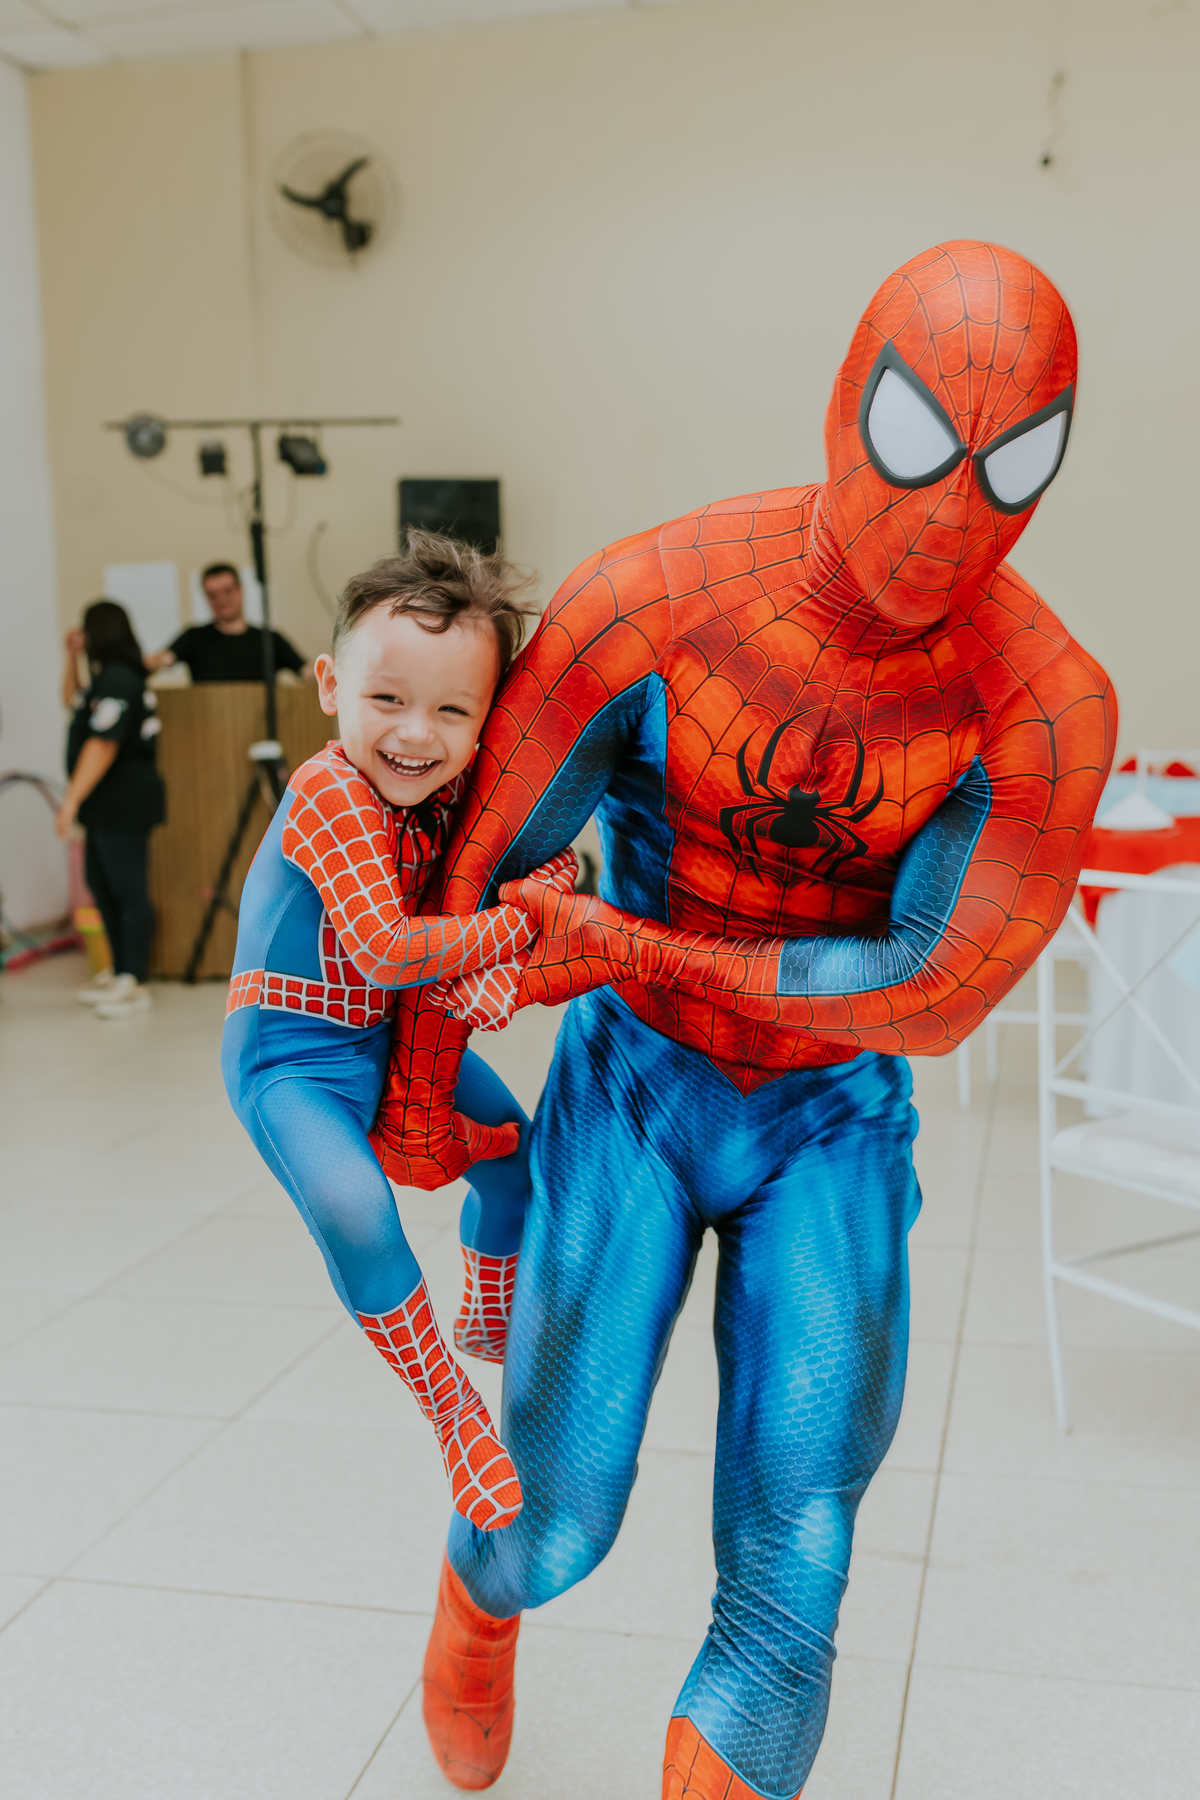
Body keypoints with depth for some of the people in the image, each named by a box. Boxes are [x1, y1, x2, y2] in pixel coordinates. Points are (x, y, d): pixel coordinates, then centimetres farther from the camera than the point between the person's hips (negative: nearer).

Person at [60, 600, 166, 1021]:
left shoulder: (118, 681, -18)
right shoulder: (107, 678, 16)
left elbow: (102, 746, -25)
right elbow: (73, 702, 35)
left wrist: (72, 799, -25)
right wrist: (72, 657, 23)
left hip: (124, 806, -11)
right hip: (108, 806, 11)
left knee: (129, 891, -6)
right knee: (101, 884, 17)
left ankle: (134, 985, -2)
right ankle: (119, 971, 27)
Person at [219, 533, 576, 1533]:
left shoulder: (458, 782, -6)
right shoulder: (331, 791, -29)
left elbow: (555, 858, -4)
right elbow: (389, 952, -36)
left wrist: (495, 949, -25)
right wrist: (519, 924, -26)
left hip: (396, 1033, 8)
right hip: (292, 1047, -8)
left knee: (515, 1144, 20)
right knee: (355, 1208, -29)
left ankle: (492, 1315, 48)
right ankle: (456, 1413, -7)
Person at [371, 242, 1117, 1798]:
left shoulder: (1052, 705, -22)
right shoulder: (651, 601, -24)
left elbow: (940, 997, -20)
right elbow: (483, 852, -11)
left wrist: (625, 952, -21)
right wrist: (421, 1085, 2)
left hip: (833, 1122, 1)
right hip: (628, 1092, 0)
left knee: (792, 1571, -2)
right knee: (560, 1517, 6)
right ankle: (481, 1601, 46)